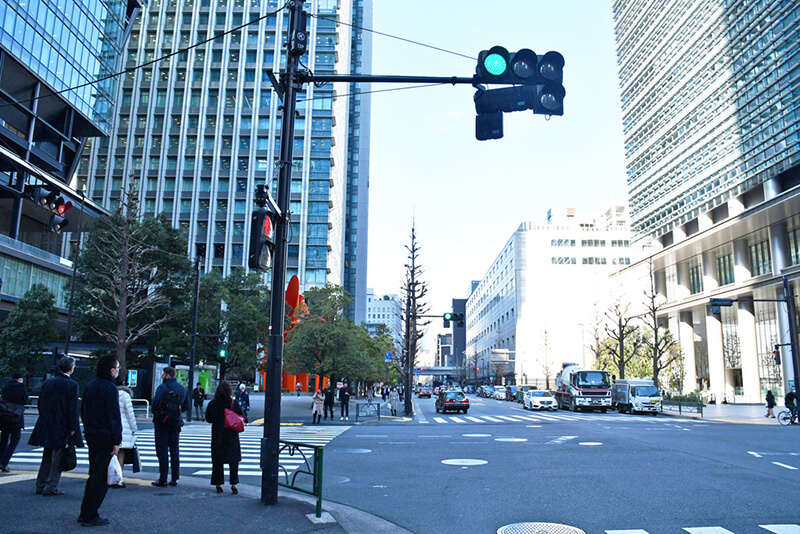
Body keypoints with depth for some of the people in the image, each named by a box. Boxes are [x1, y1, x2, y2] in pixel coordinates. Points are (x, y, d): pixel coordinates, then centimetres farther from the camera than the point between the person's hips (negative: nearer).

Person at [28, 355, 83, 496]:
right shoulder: (72, 385, -13)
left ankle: (40, 485, 25)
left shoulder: (47, 382, 6)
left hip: (46, 427, 6)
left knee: (47, 456, 18)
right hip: (62, 427, -6)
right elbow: (72, 409, -14)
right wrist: (72, 428, -8)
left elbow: (40, 404, 11)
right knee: (57, 457, 4)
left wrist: (44, 421, 20)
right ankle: (51, 488, 7)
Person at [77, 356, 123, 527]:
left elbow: (83, 411, 19)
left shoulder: (90, 386, 11)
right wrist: (116, 441, -15)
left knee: (94, 474, 18)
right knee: (100, 477, -1)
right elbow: (114, 416, -18)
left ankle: (85, 513, 25)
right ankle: (90, 516, 5)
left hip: (91, 435, 9)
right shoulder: (109, 388, -17)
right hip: (104, 437, -9)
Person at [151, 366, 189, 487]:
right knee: (175, 450, 11)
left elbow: (155, 403, -17)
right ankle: (174, 478, 13)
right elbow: (186, 407, 10)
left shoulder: (162, 387, -10)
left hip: (162, 422, -5)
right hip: (176, 423, 5)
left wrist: (155, 414, 2)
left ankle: (163, 479, 1)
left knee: (162, 450, 0)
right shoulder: (183, 389, 9)